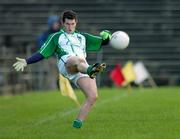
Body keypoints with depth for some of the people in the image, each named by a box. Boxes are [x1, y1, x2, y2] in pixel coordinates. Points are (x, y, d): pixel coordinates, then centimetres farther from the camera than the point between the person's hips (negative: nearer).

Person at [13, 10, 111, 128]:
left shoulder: (82, 37, 35)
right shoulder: (56, 37, 26)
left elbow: (103, 42, 33)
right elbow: (41, 54, 22)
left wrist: (106, 36, 9)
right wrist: (26, 62, 8)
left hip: (84, 68, 4)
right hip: (66, 64, -4)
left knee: (93, 97, -17)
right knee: (78, 60, -42)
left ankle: (77, 123, -11)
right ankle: (91, 70, -77)